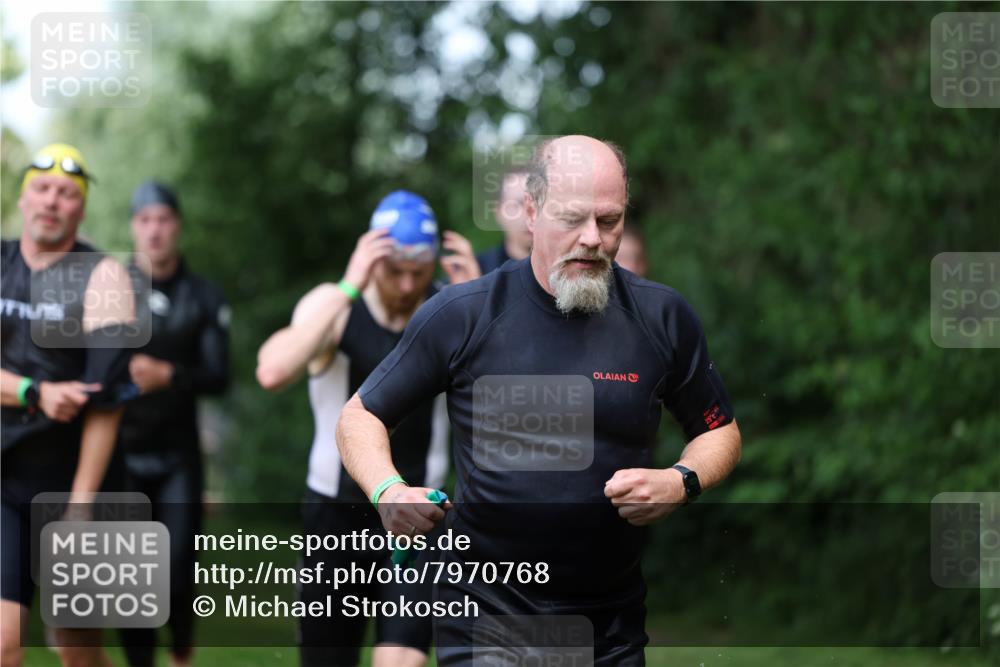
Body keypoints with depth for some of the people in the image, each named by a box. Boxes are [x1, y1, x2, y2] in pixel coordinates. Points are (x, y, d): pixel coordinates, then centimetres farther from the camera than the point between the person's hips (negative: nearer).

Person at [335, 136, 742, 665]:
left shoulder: (663, 318, -1)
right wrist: (388, 491, -18)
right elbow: (359, 417, 2)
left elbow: (720, 432, 12)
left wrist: (681, 482, -10)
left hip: (614, 623, 3)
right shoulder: (459, 315, -6)